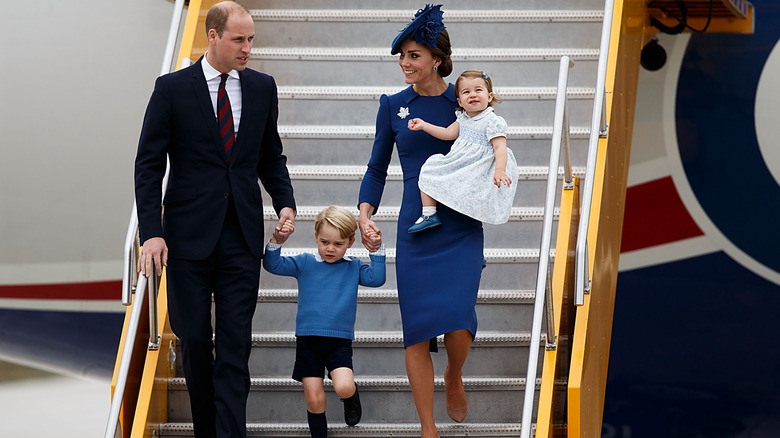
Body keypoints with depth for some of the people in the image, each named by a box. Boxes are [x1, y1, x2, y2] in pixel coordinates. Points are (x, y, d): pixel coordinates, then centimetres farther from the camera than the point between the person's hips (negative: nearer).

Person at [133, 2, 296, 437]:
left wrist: (286, 203, -1)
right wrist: (152, 233, -11)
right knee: (194, 340, 6)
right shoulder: (172, 88, -3)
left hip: (242, 236, 2)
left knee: (235, 345, -3)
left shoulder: (262, 87, 7)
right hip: (189, 235, -2)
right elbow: (149, 165, -3)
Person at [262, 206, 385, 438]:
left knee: (344, 387, -21)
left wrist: (377, 249, -6)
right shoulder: (305, 263, 4)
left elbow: (376, 278, -3)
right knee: (314, 399, 0)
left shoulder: (353, 268, 8)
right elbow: (273, 265, -1)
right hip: (308, 340, 1)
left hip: (340, 340, 0)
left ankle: (351, 396, 15)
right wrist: (276, 242, -17)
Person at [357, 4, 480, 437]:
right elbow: (377, 169, 11)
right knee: (417, 331, -2)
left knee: (458, 320, -17)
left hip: (462, 228, -2)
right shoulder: (393, 106, 5)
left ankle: (454, 377, 19)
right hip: (415, 231, 2)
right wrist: (364, 215, -3)